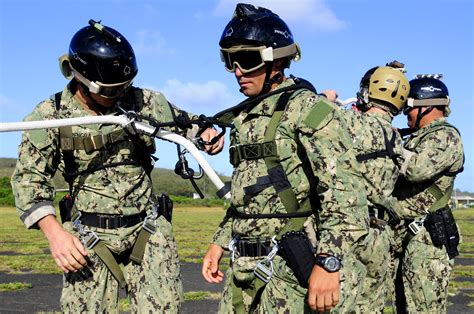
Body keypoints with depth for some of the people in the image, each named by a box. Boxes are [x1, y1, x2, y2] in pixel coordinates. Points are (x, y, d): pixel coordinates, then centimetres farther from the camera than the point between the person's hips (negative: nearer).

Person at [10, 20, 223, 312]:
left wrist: (206, 131, -7)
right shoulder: (50, 115, -3)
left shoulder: (143, 101, 2)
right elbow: (29, 179, -2)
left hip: (148, 231, 1)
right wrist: (54, 232, -15)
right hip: (89, 237, -1)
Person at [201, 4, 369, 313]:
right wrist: (221, 241, 18)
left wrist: (329, 263, -24)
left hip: (290, 269, -7)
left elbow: (345, 191, -19)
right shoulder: (244, 117, 14)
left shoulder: (309, 109, -11)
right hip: (244, 265, 8)